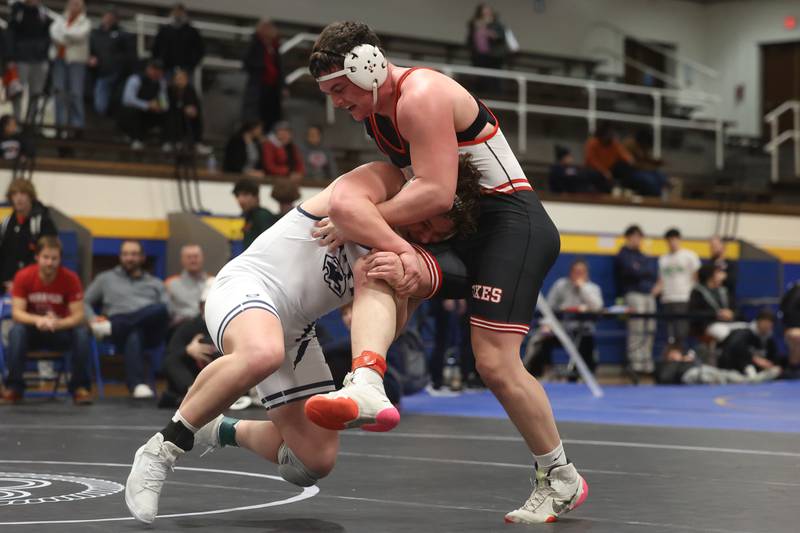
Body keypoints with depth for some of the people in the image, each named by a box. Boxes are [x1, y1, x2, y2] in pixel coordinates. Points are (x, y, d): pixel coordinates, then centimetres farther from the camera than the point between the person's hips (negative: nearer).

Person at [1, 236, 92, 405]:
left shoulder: (70, 278, -15)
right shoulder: (23, 276, -14)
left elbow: (78, 315, -19)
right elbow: (17, 312, -18)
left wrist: (57, 324, -39)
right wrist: (37, 320, -39)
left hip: (61, 330, 0)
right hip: (33, 331, 0)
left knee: (82, 333, -30)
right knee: (16, 331, -32)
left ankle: (80, 387, -18)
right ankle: (14, 387, -23)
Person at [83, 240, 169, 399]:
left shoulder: (156, 283, 31)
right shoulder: (106, 278, 28)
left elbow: (168, 309, 16)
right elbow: (85, 302, 21)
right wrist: (93, 318, -3)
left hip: (151, 330, 2)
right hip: (122, 333, -2)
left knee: (159, 308, -36)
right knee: (133, 336, -43)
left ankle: (111, 327, -38)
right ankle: (137, 384, -57)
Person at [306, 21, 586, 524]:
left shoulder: (422, 96, -17)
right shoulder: (377, 110, 13)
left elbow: (436, 193, -23)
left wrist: (362, 223, -15)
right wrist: (399, 244, -1)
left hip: (513, 225, -9)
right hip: (464, 235, 9)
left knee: (496, 363, -13)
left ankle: (562, 480, 5)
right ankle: (365, 387, -38)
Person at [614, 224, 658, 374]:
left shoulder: (643, 257, 23)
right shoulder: (624, 255, 2)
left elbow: (654, 274, 15)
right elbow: (633, 272, -11)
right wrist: (647, 272, 4)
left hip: (648, 294, 7)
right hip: (633, 295, -7)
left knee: (650, 331, 2)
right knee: (636, 332, -13)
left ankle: (647, 364, 3)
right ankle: (635, 365, -13)